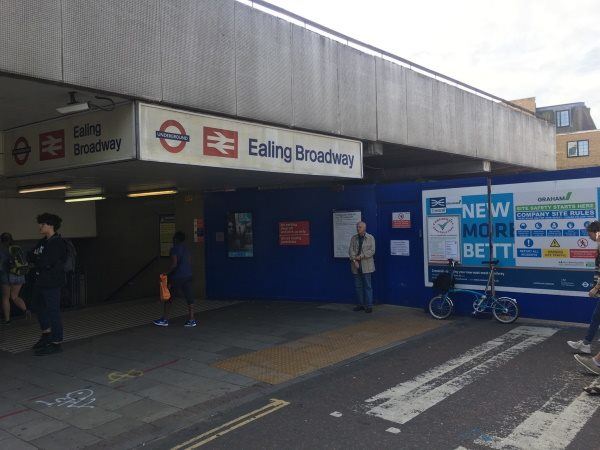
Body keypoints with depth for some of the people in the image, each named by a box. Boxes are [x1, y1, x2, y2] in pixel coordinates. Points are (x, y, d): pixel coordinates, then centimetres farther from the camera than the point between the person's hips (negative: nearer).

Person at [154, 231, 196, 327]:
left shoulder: (174, 249, -11)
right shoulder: (186, 249, 12)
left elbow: (174, 264, -18)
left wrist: (168, 274, -10)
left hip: (177, 277, -7)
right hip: (188, 276, 7)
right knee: (189, 297, 4)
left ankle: (165, 319, 13)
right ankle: (191, 319, 2)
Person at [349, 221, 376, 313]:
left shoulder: (370, 238, 1)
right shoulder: (353, 238, 9)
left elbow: (372, 251, -7)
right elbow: (351, 250, 3)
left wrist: (360, 256, -13)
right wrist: (354, 260, -11)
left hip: (366, 266, -3)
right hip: (356, 266, 4)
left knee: (367, 286, -2)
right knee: (358, 286, 7)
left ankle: (369, 305, 2)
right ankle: (361, 304, 16)